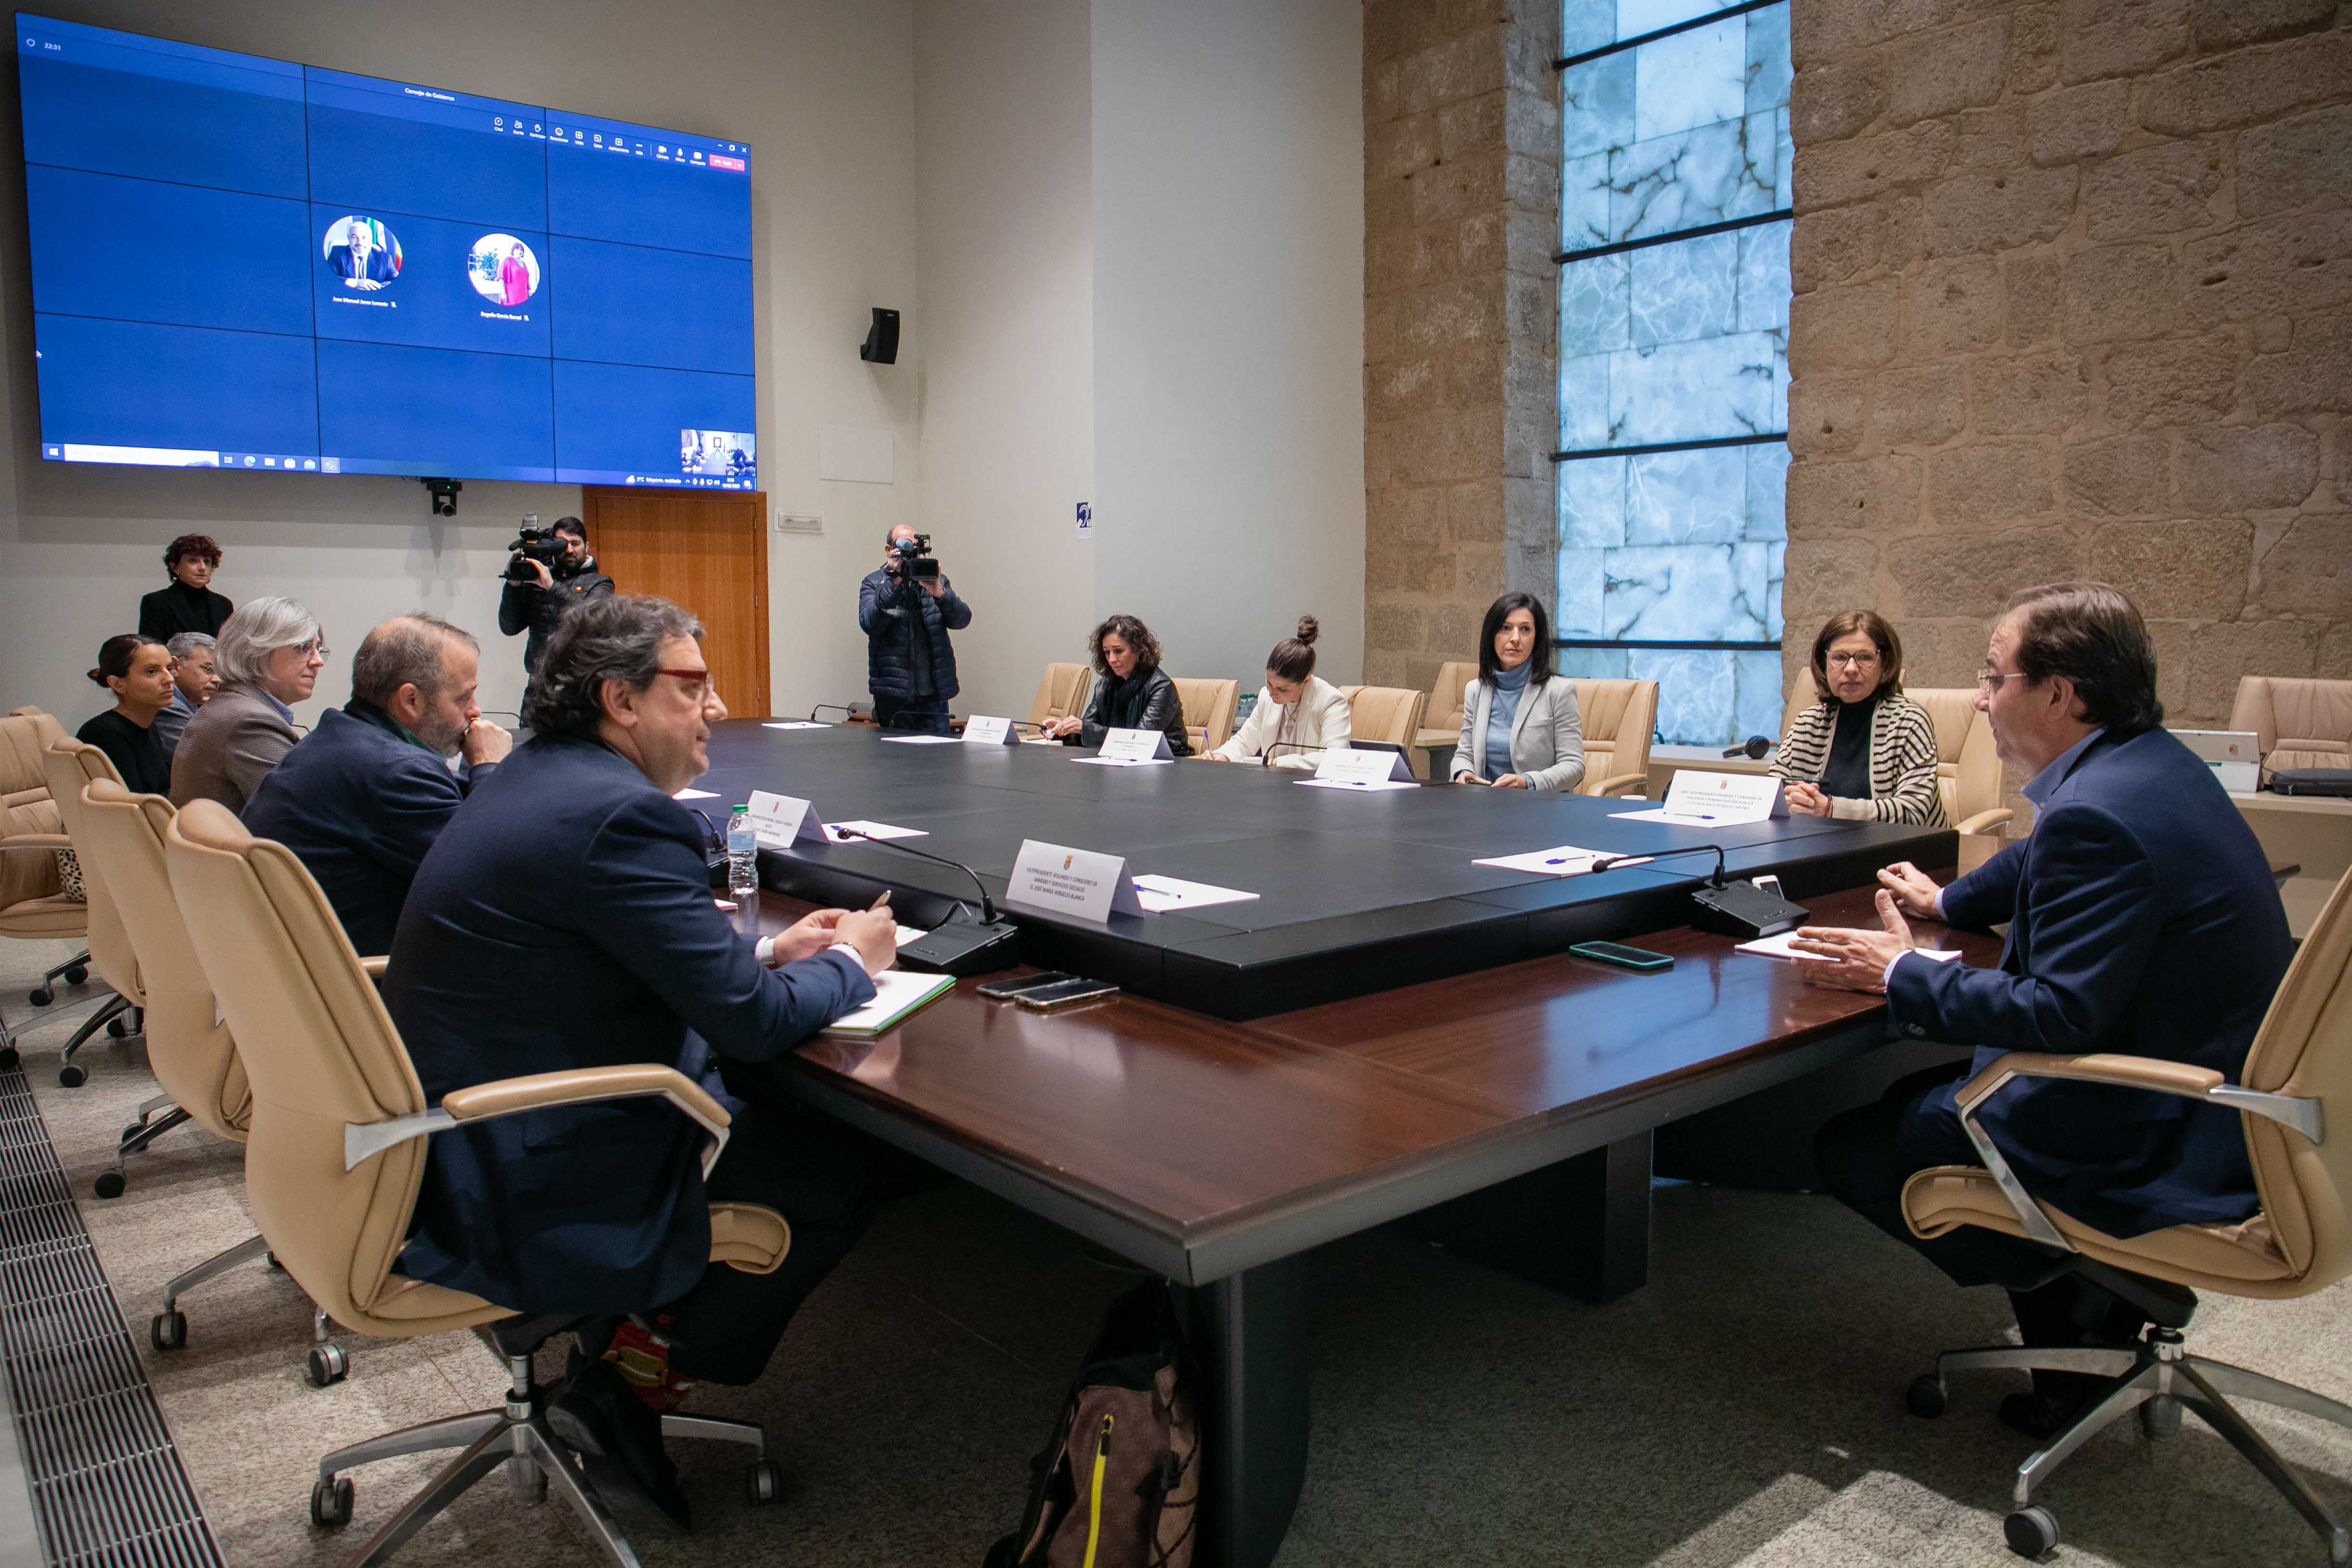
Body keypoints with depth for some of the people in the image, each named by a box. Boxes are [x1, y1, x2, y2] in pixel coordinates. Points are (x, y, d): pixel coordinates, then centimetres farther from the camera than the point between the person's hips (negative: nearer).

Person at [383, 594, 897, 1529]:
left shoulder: (531, 779, 9)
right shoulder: (624, 815, -23)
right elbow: (749, 1023, -20)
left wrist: (768, 950, 12)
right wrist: (851, 964, -1)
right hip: (521, 1195, -10)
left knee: (765, 1110, 19)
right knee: (838, 1174, 0)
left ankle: (616, 1352, 21)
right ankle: (635, 1381, 11)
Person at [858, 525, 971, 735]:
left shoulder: (936, 581, 14)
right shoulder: (873, 584, 7)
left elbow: (962, 620, 0)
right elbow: (870, 624, -10)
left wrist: (940, 594, -19)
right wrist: (893, 583, -18)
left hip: (934, 692, 2)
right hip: (893, 692, -2)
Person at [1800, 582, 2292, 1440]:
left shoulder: (2098, 815, -27)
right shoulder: (2151, 762, 5)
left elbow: (2056, 1017, -28)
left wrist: (1900, 975, -16)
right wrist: (1946, 901, 36)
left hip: (2150, 1143, -10)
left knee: (1850, 1149, -3)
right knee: (1910, 1100, 22)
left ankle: (2071, 1308, 8)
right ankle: (2104, 1293, 20)